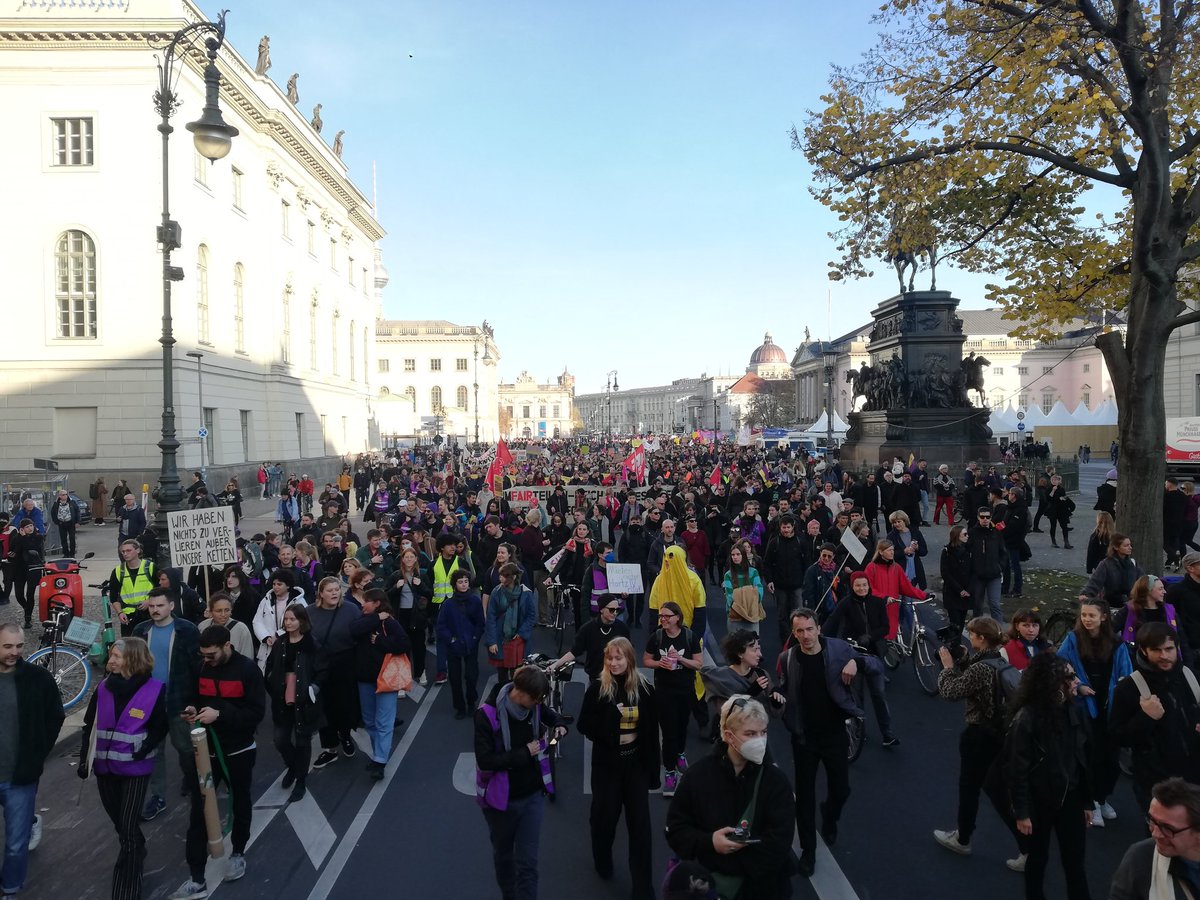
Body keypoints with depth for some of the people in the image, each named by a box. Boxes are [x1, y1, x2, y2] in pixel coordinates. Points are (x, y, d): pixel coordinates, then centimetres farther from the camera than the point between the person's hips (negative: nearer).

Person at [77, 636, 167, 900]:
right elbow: (90, 725, 8)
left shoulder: (154, 689, -12)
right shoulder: (104, 687, 0)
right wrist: (84, 759, 6)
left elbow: (160, 729, -4)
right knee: (118, 821, 20)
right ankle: (136, 852, 47)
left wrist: (141, 751, -14)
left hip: (135, 768, -4)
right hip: (105, 765, 5)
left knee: (128, 827, -4)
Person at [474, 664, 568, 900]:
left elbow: (550, 716, 14)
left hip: (533, 794, 2)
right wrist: (524, 753, -23)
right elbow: (485, 760, -25)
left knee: (528, 862, 1)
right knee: (503, 855, 21)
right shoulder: (487, 714, -23)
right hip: (501, 798, -2)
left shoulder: (534, 706, -8)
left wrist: (559, 727, -8)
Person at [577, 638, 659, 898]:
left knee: (640, 822, 3)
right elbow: (584, 726, -9)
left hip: (636, 764, 1)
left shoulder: (644, 689, -4)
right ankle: (603, 863, 43)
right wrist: (607, 724, -25)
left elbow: (652, 732, 1)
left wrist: (653, 770, 1)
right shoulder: (597, 689, -8)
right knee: (605, 816, 12)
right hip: (606, 764, -1)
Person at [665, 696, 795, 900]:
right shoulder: (700, 773, -8)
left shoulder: (776, 780, -10)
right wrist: (709, 843, -21)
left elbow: (779, 844, -16)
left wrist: (730, 850, -20)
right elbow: (675, 828, -5)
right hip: (705, 881, 0)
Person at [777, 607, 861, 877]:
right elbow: (784, 692, 2)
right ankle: (808, 849, 27)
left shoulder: (838, 648, -10)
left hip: (835, 734, 0)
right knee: (805, 794, 8)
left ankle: (829, 817, 49)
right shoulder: (787, 658, -9)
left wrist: (855, 662, -20)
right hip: (804, 738, 0)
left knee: (841, 789, 14)